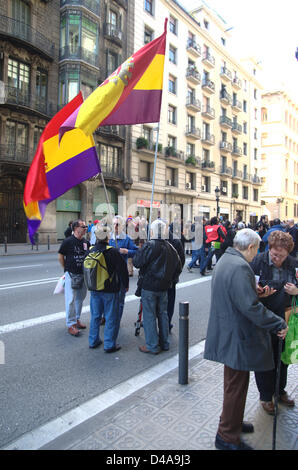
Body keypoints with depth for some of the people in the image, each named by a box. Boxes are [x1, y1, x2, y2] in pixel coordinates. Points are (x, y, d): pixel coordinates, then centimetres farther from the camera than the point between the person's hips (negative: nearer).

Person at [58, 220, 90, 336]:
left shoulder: (86, 242, 5)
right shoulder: (68, 241, -11)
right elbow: (60, 257, -4)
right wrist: (67, 269, 0)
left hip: (83, 274, 6)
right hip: (71, 274, -6)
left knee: (80, 298, 16)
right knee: (71, 300, -3)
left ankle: (77, 319, 31)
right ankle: (71, 324, 7)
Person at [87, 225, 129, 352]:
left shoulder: (90, 251, 0)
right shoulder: (113, 252, -17)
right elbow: (122, 269, -11)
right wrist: (125, 285, 2)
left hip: (94, 290, 6)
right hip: (110, 290, -5)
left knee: (95, 316, 18)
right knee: (111, 317, 5)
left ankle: (93, 341, 28)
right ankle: (109, 345, 11)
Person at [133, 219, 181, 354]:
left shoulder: (149, 246, -16)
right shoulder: (170, 247, 4)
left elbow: (136, 262, -16)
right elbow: (178, 268, 10)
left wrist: (136, 255, 4)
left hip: (149, 287, -6)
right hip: (164, 287, 6)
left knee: (149, 316, 3)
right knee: (163, 314, 16)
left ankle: (152, 346, 9)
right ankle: (164, 343, 27)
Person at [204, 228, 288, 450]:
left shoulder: (225, 261, 8)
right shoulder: (240, 267, -26)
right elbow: (251, 307, -29)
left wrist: (255, 291, 12)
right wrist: (279, 324, -20)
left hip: (228, 333, 10)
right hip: (237, 338, -10)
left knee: (234, 384, 26)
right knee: (236, 386, 7)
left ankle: (232, 422, 45)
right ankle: (227, 437, 25)